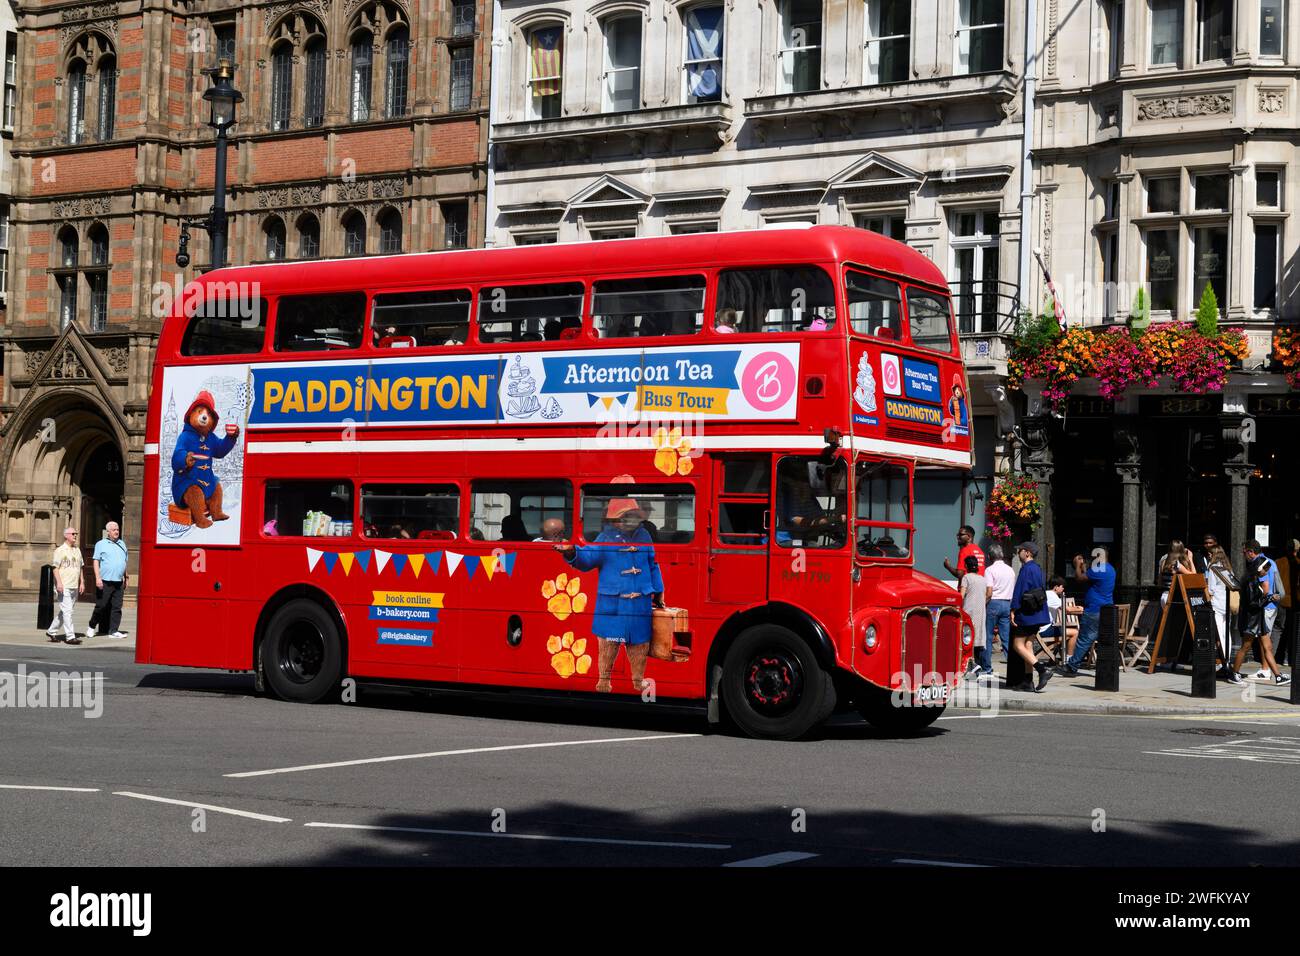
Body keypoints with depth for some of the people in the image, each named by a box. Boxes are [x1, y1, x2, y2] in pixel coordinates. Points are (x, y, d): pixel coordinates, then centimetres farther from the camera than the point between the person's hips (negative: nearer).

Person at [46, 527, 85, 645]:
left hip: (74, 586, 7)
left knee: (64, 611, 13)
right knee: (67, 611, -10)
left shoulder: (77, 550, 16)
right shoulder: (60, 550, -5)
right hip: (64, 587, -7)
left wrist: (82, 582, 15)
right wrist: (59, 582, -19)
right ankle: (70, 636, -11)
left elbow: (81, 567, 22)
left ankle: (52, 631, 25)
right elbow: (55, 567, -10)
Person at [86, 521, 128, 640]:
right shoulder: (101, 544, 2)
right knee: (101, 606, -1)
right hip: (105, 581, -4)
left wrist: (125, 578, 21)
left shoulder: (122, 544, 17)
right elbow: (96, 561, -3)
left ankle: (113, 631, 1)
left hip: (118, 582, 5)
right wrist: (98, 578, -12)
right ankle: (92, 627, 16)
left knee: (117, 607, 0)